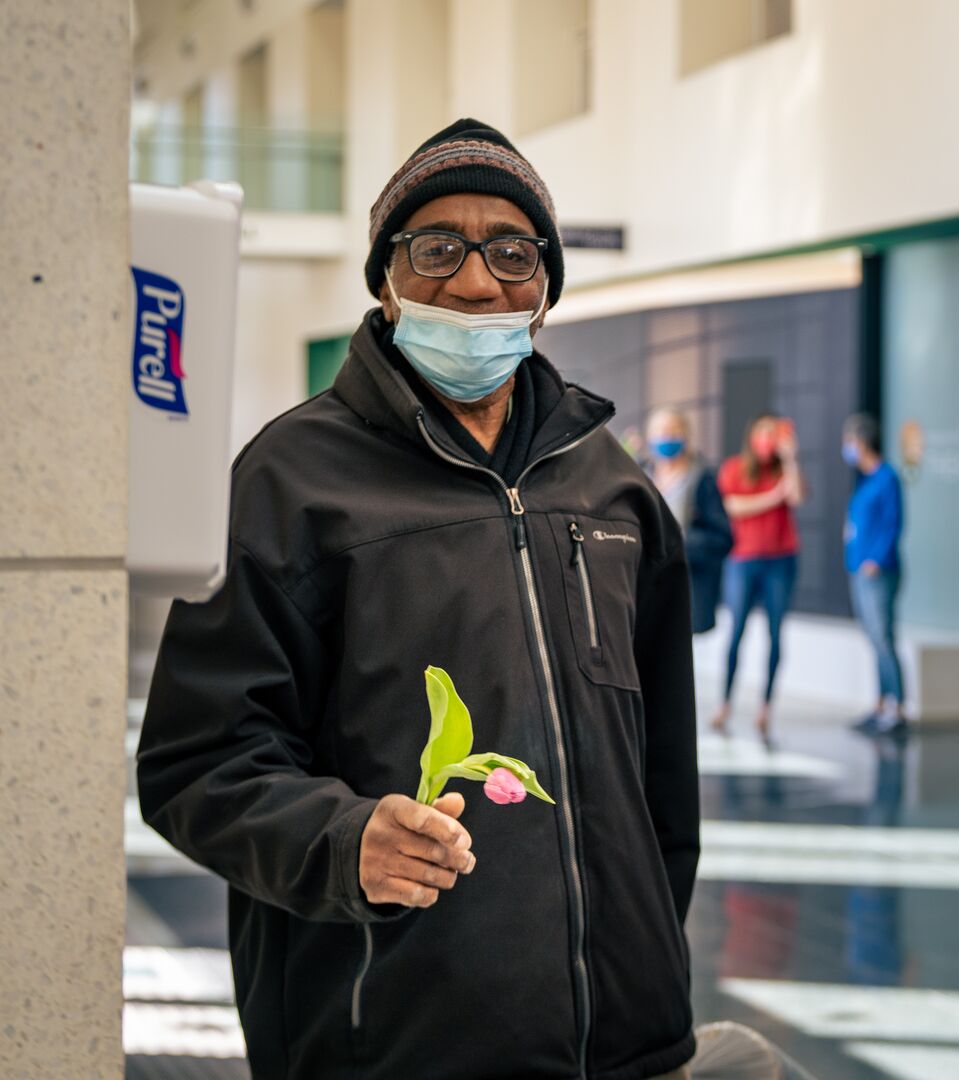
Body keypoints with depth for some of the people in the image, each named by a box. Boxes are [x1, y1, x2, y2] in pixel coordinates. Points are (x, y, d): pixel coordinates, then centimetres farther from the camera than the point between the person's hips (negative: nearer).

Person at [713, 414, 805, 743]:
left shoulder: (783, 469, 10)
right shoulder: (733, 468, 7)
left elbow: (796, 497, -9)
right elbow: (735, 506, -6)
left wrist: (789, 458, -9)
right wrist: (774, 497, -6)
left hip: (780, 560, 2)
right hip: (744, 559, -2)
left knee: (775, 633, -1)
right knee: (736, 631, -4)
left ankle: (765, 709, 2)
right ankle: (725, 706, 2)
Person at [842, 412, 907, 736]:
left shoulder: (887, 478, -9)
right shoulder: (861, 478, 17)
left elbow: (893, 524, -14)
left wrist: (877, 560, -21)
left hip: (878, 573, -9)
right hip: (858, 572, 9)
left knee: (883, 640, -11)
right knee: (876, 642, 10)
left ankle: (896, 710, -12)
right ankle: (882, 706, 14)